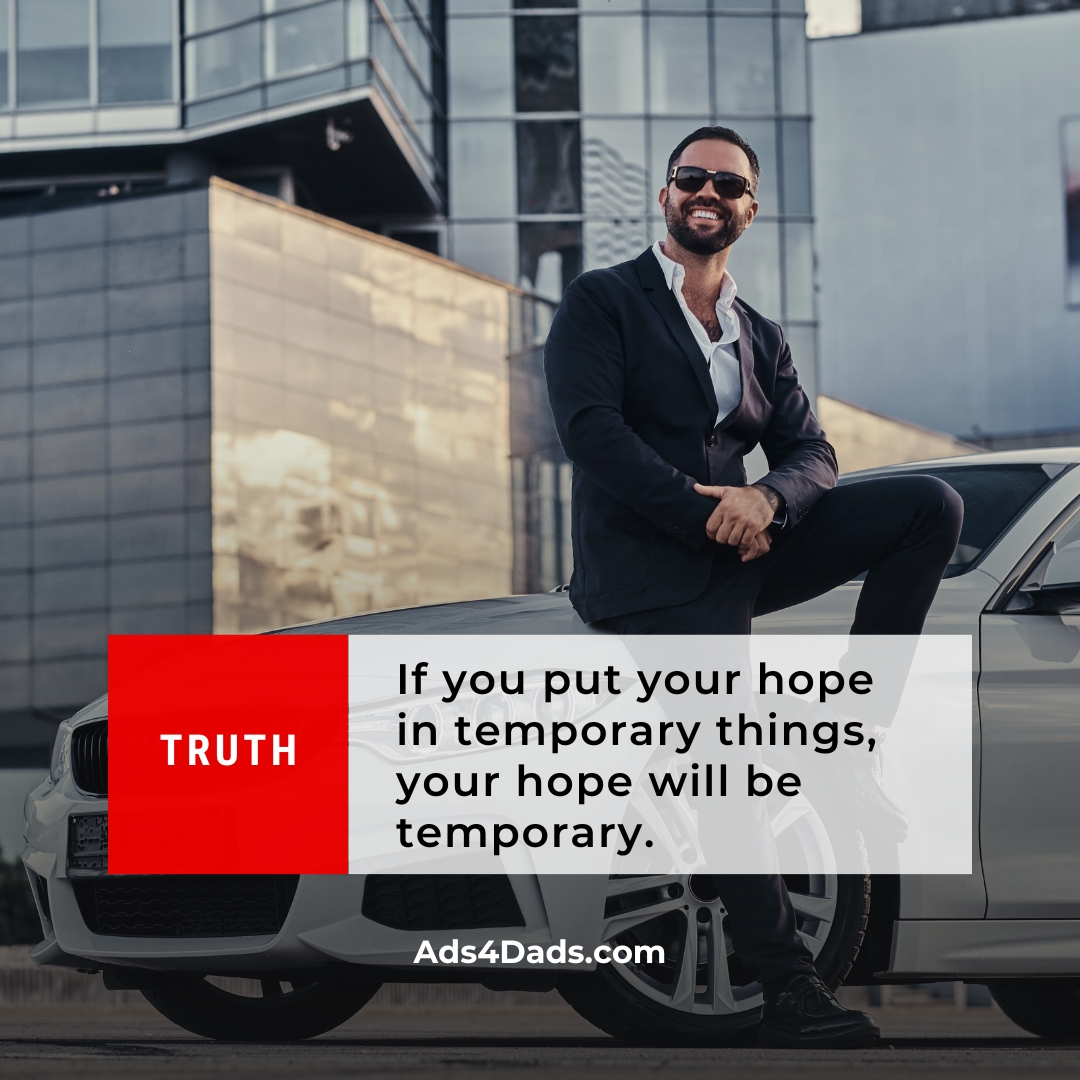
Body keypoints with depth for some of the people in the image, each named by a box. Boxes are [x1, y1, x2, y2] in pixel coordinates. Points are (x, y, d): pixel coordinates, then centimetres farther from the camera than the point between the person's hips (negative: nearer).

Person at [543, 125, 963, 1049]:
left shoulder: (762, 339, 22)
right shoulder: (601, 303, 5)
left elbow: (811, 452, 11)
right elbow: (591, 429, -9)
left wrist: (765, 499, -14)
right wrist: (708, 514, -16)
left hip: (742, 549, 6)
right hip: (645, 569, -6)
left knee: (931, 506, -11)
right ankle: (791, 996, -14)